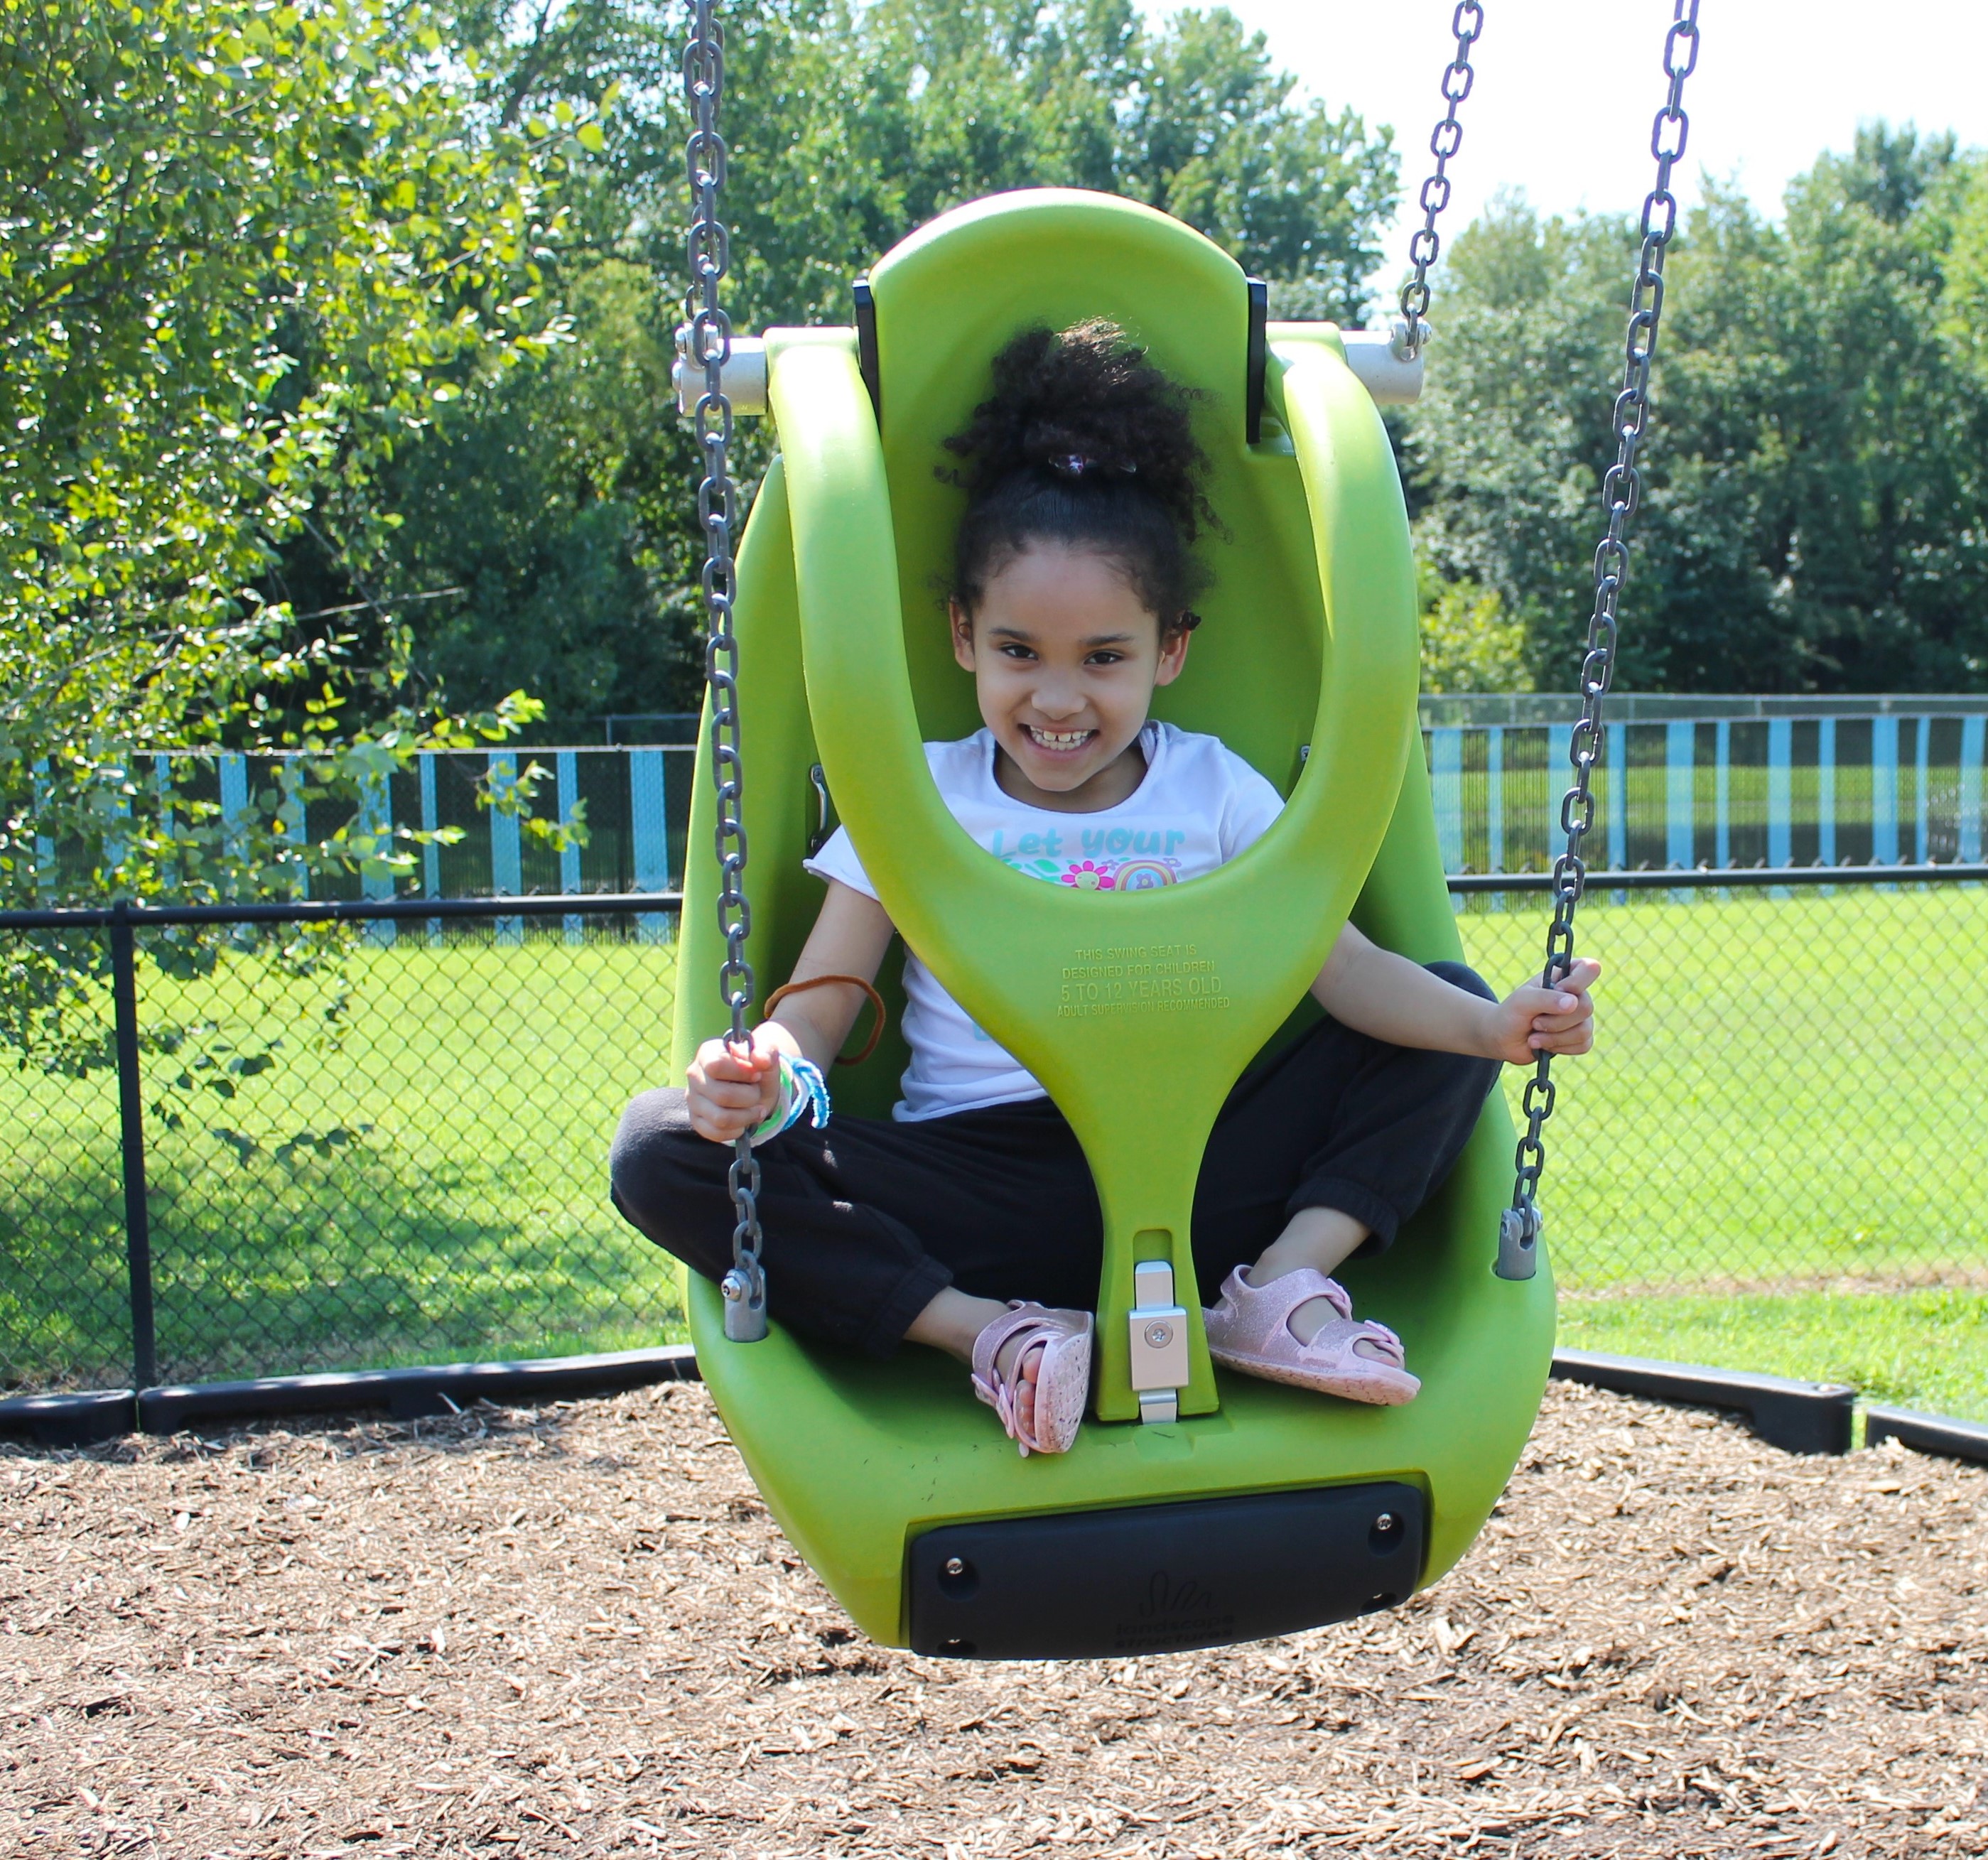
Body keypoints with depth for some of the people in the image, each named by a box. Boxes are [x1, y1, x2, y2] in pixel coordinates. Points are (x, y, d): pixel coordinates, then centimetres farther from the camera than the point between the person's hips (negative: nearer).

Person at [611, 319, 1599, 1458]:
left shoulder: (1216, 789, 8)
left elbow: (1345, 965, -1)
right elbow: (825, 996, 0)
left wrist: (1493, 1024, -21)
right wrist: (768, 1069, -25)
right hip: (977, 1182, -1)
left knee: (1448, 1020, -8)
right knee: (666, 1152, -22)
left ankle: (1283, 1283, -22)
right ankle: (995, 1333, -29)